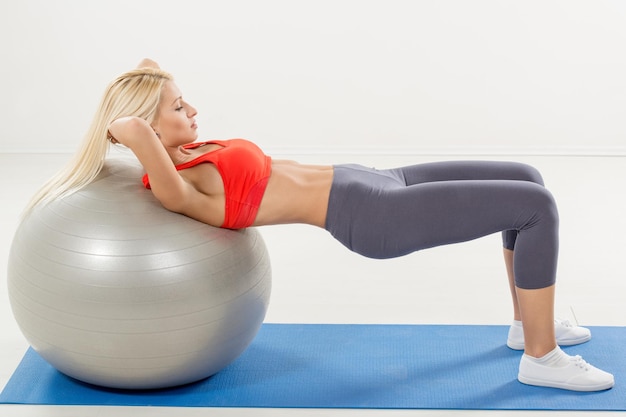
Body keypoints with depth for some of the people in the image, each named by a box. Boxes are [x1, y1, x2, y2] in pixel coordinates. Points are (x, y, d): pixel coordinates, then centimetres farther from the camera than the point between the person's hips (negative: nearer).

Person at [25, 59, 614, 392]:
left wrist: (154, 78, 11)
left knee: (526, 179, 16)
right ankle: (542, 357, 1)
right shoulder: (174, 189, -17)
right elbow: (135, 128, -37)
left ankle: (528, 321, 28)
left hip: (373, 186, 10)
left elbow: (159, 99, 30)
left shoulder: (187, 156, 9)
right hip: (372, 217, -10)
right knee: (538, 207, -12)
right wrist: (115, 128, -18)